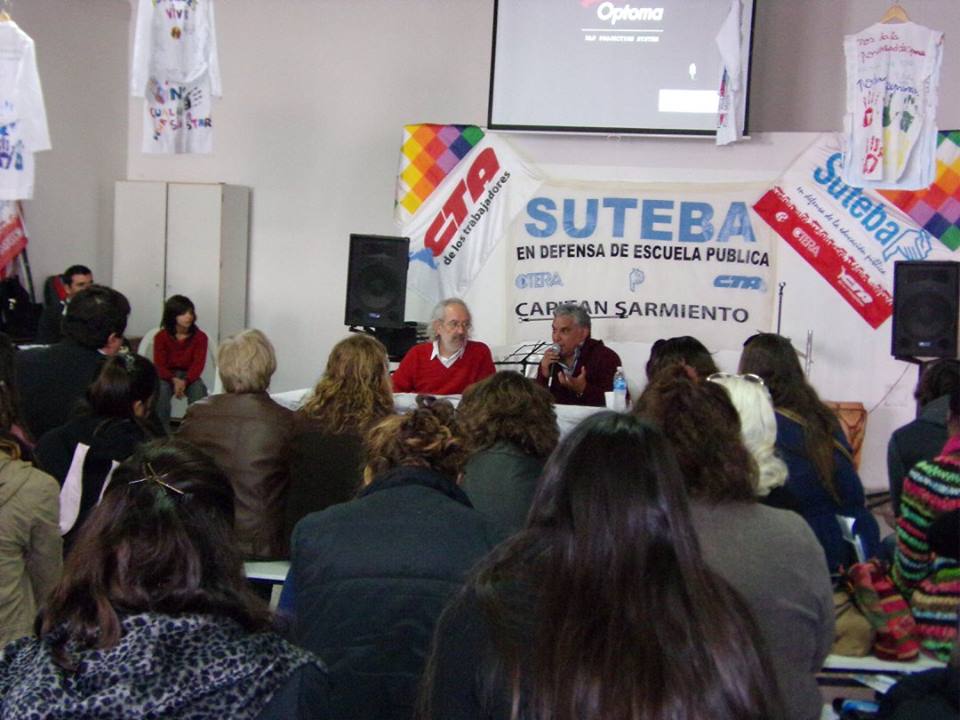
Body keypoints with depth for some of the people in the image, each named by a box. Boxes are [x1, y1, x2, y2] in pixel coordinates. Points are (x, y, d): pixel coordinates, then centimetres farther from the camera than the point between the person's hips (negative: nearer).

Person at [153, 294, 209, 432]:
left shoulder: (200, 337, -6)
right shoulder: (161, 337, -6)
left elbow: (198, 364, -14)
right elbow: (159, 365, -11)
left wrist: (185, 381, -33)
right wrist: (174, 380, -31)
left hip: (189, 376, 0)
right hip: (167, 376, 0)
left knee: (199, 390, -32)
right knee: (161, 389, -33)